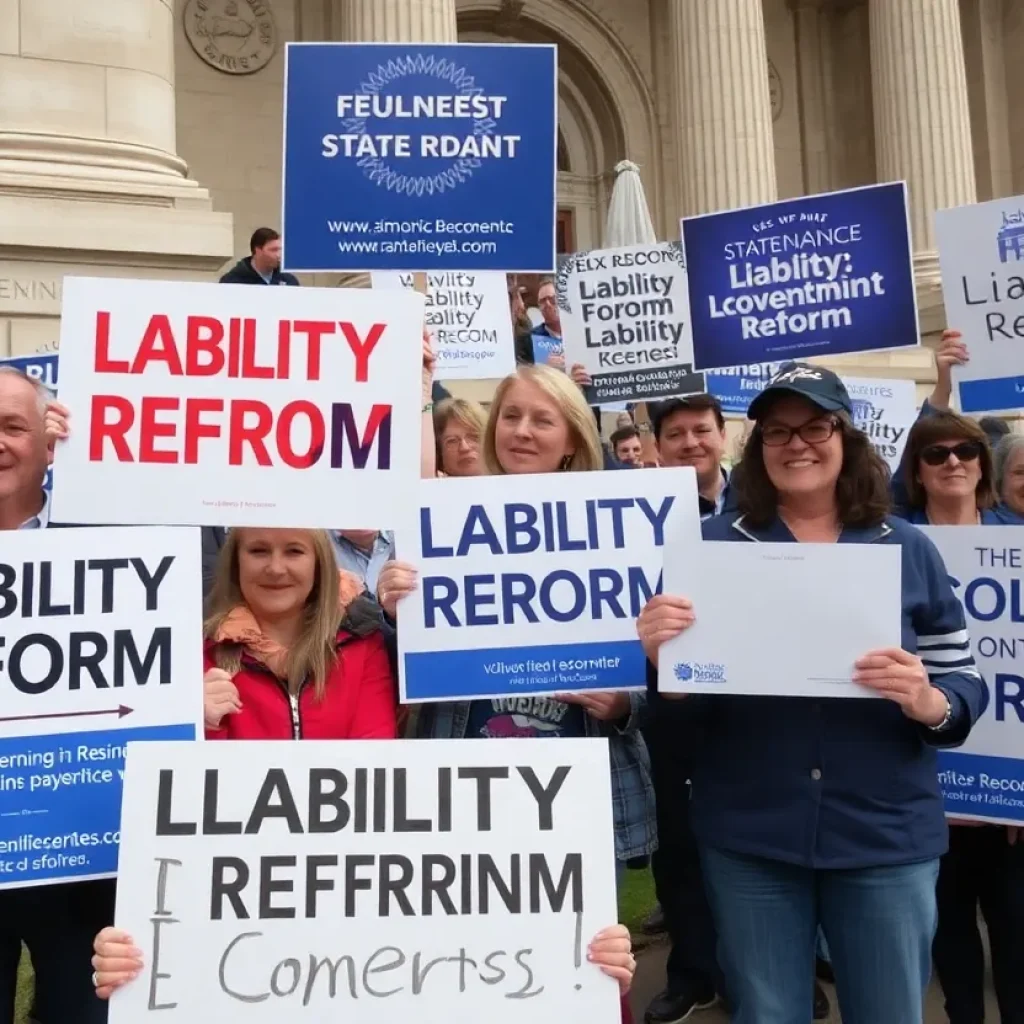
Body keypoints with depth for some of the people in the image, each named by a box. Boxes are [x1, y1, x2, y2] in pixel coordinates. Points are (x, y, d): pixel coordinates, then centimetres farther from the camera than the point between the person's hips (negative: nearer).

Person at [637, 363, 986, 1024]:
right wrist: (661, 654, -20)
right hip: (749, 837, 0)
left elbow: (967, 684, 4)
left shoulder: (908, 549, 2)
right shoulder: (716, 544, -1)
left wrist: (930, 703, -18)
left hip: (887, 837, 1)